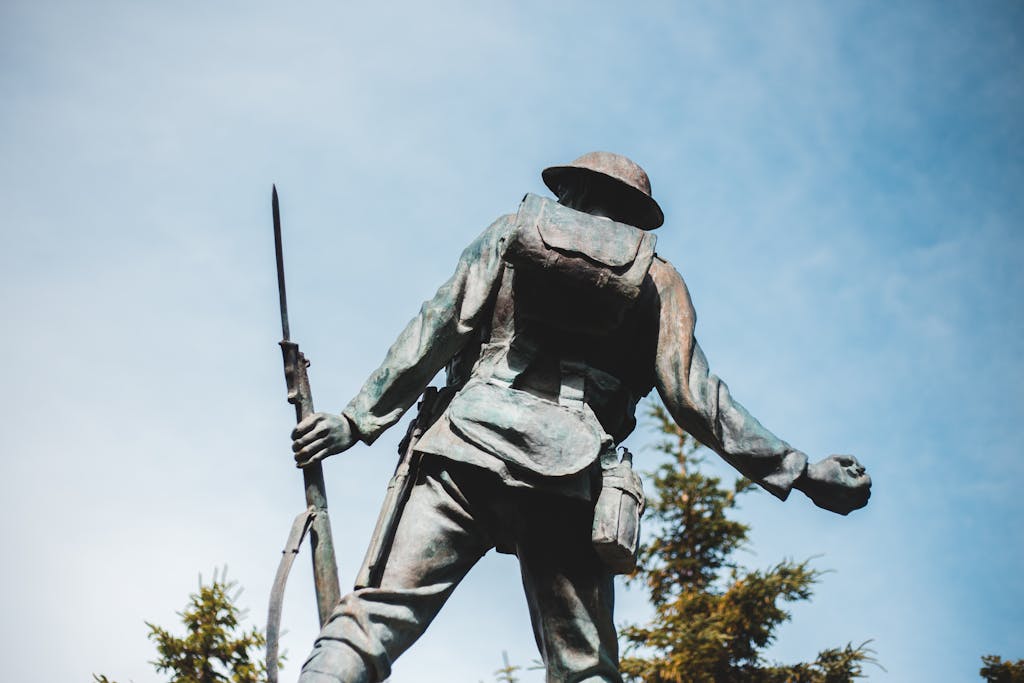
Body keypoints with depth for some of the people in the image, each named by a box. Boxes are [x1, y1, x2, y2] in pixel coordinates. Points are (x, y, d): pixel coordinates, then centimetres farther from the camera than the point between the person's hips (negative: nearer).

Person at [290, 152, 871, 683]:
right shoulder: (657, 277, 19)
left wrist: (358, 420, 13)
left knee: (375, 616, -7)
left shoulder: (510, 232, 21)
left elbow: (434, 335, 11)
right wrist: (801, 472, 12)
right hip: (571, 475, 0)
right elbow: (693, 396, 9)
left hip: (469, 446, 0)